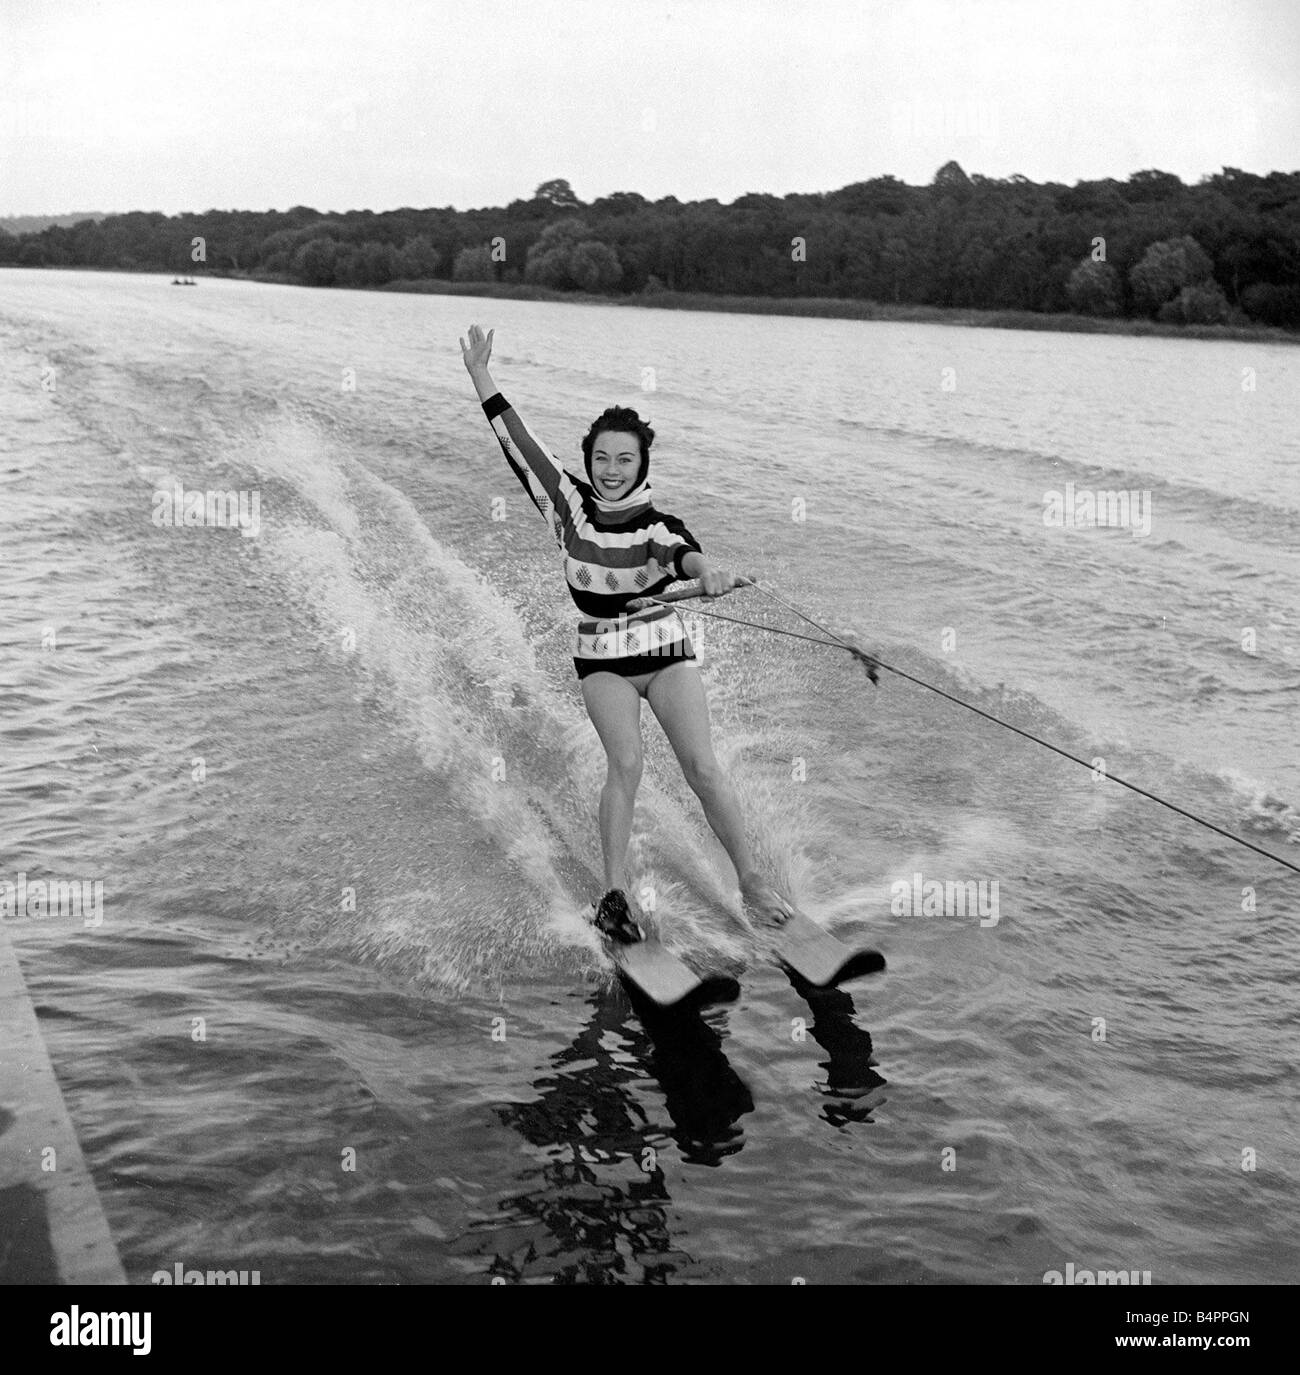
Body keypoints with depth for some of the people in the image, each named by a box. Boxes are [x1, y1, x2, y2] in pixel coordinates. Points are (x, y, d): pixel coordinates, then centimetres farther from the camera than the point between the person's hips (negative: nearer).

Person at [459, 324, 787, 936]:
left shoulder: (659, 527, -9)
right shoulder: (568, 504, -3)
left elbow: (685, 555, -31)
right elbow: (519, 444, -5)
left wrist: (708, 572, -54)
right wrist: (481, 376, -9)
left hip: (667, 650, -1)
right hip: (601, 658, 1)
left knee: (702, 767, -10)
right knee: (625, 764, -19)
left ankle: (751, 881, 2)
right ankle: (614, 892, -14)